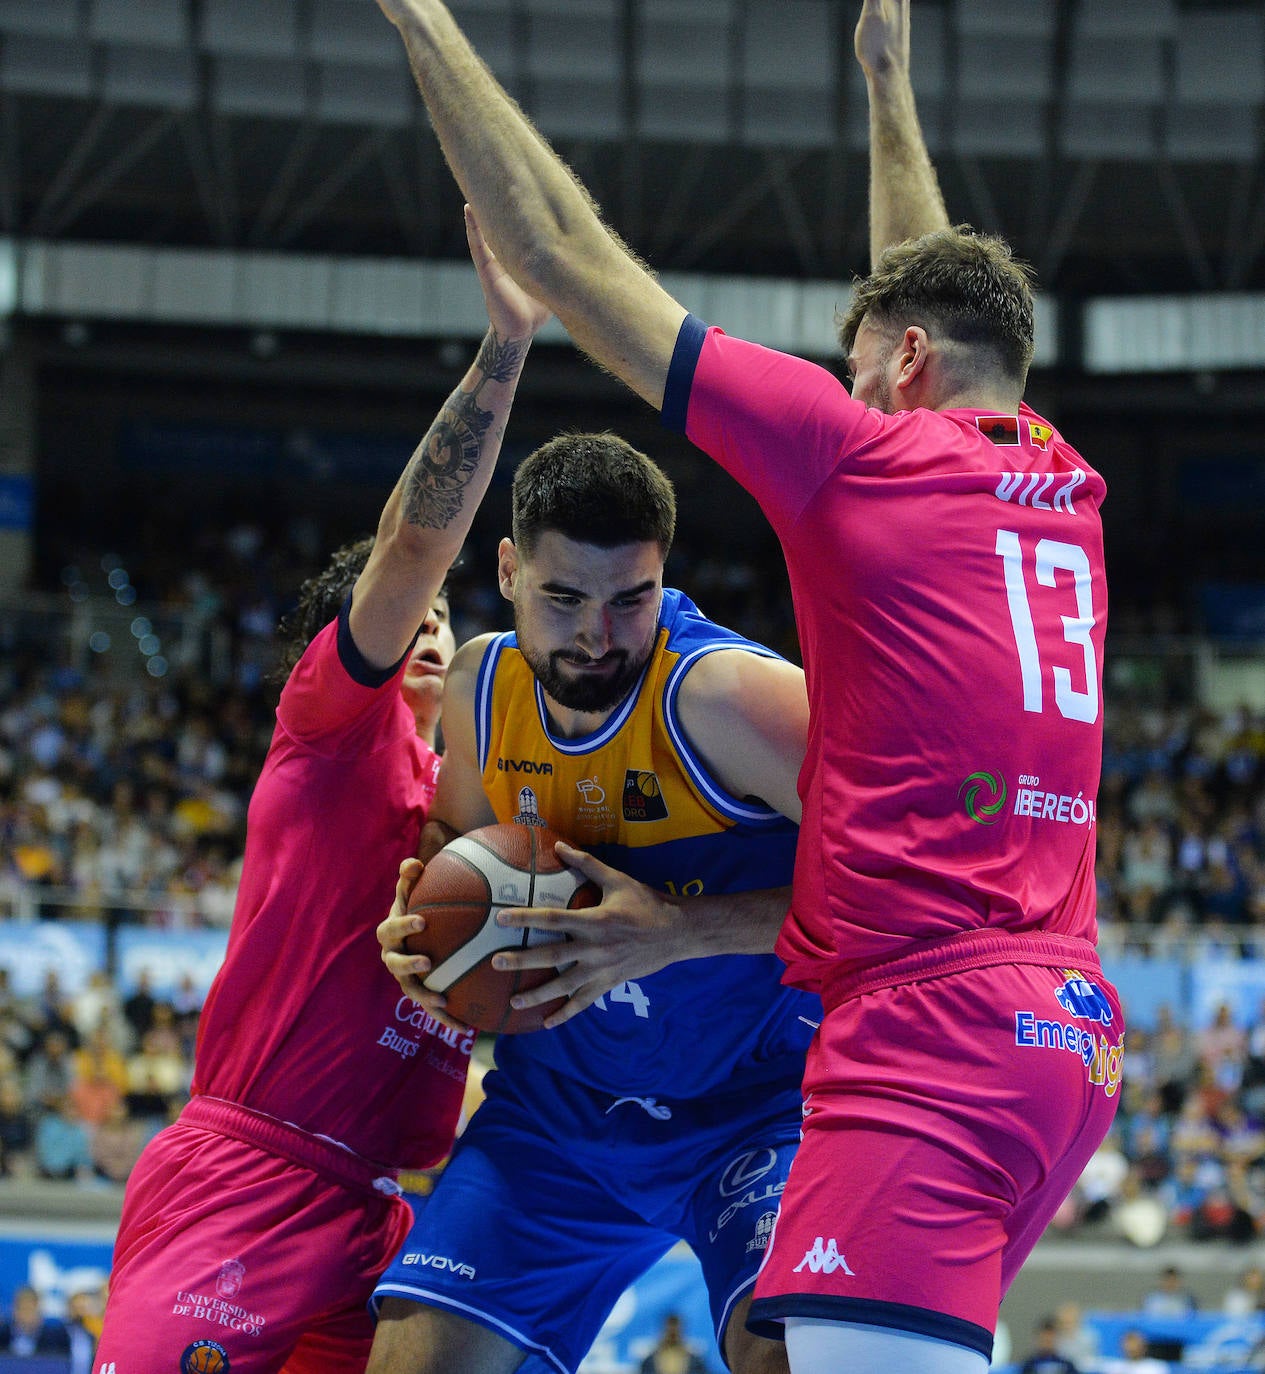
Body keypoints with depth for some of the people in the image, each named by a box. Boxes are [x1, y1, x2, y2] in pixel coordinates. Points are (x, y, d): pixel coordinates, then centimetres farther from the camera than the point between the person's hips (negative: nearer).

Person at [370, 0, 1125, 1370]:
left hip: (930, 1015, -9)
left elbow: (561, 254, 1)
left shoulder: (858, 453, -2)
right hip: (1075, 1019, 9)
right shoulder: (1063, 487, 16)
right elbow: (939, 294, 38)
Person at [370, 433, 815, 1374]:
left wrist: (678, 932, -30)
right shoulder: (482, 682, -4)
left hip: (758, 1092, -5)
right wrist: (422, 916, -7)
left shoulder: (721, 694, -24)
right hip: (564, 1093, 5)